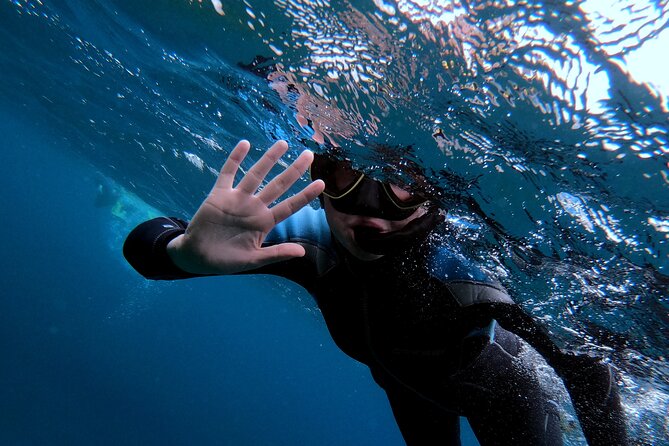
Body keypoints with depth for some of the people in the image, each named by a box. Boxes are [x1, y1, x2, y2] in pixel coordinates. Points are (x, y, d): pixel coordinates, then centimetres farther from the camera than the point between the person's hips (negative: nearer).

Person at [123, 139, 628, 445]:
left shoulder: (477, 268, -43)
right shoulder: (312, 241, -36)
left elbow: (587, 369, -28)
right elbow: (146, 243, -35)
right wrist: (187, 252, -56)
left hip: (491, 384, -2)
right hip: (408, 383, 3)